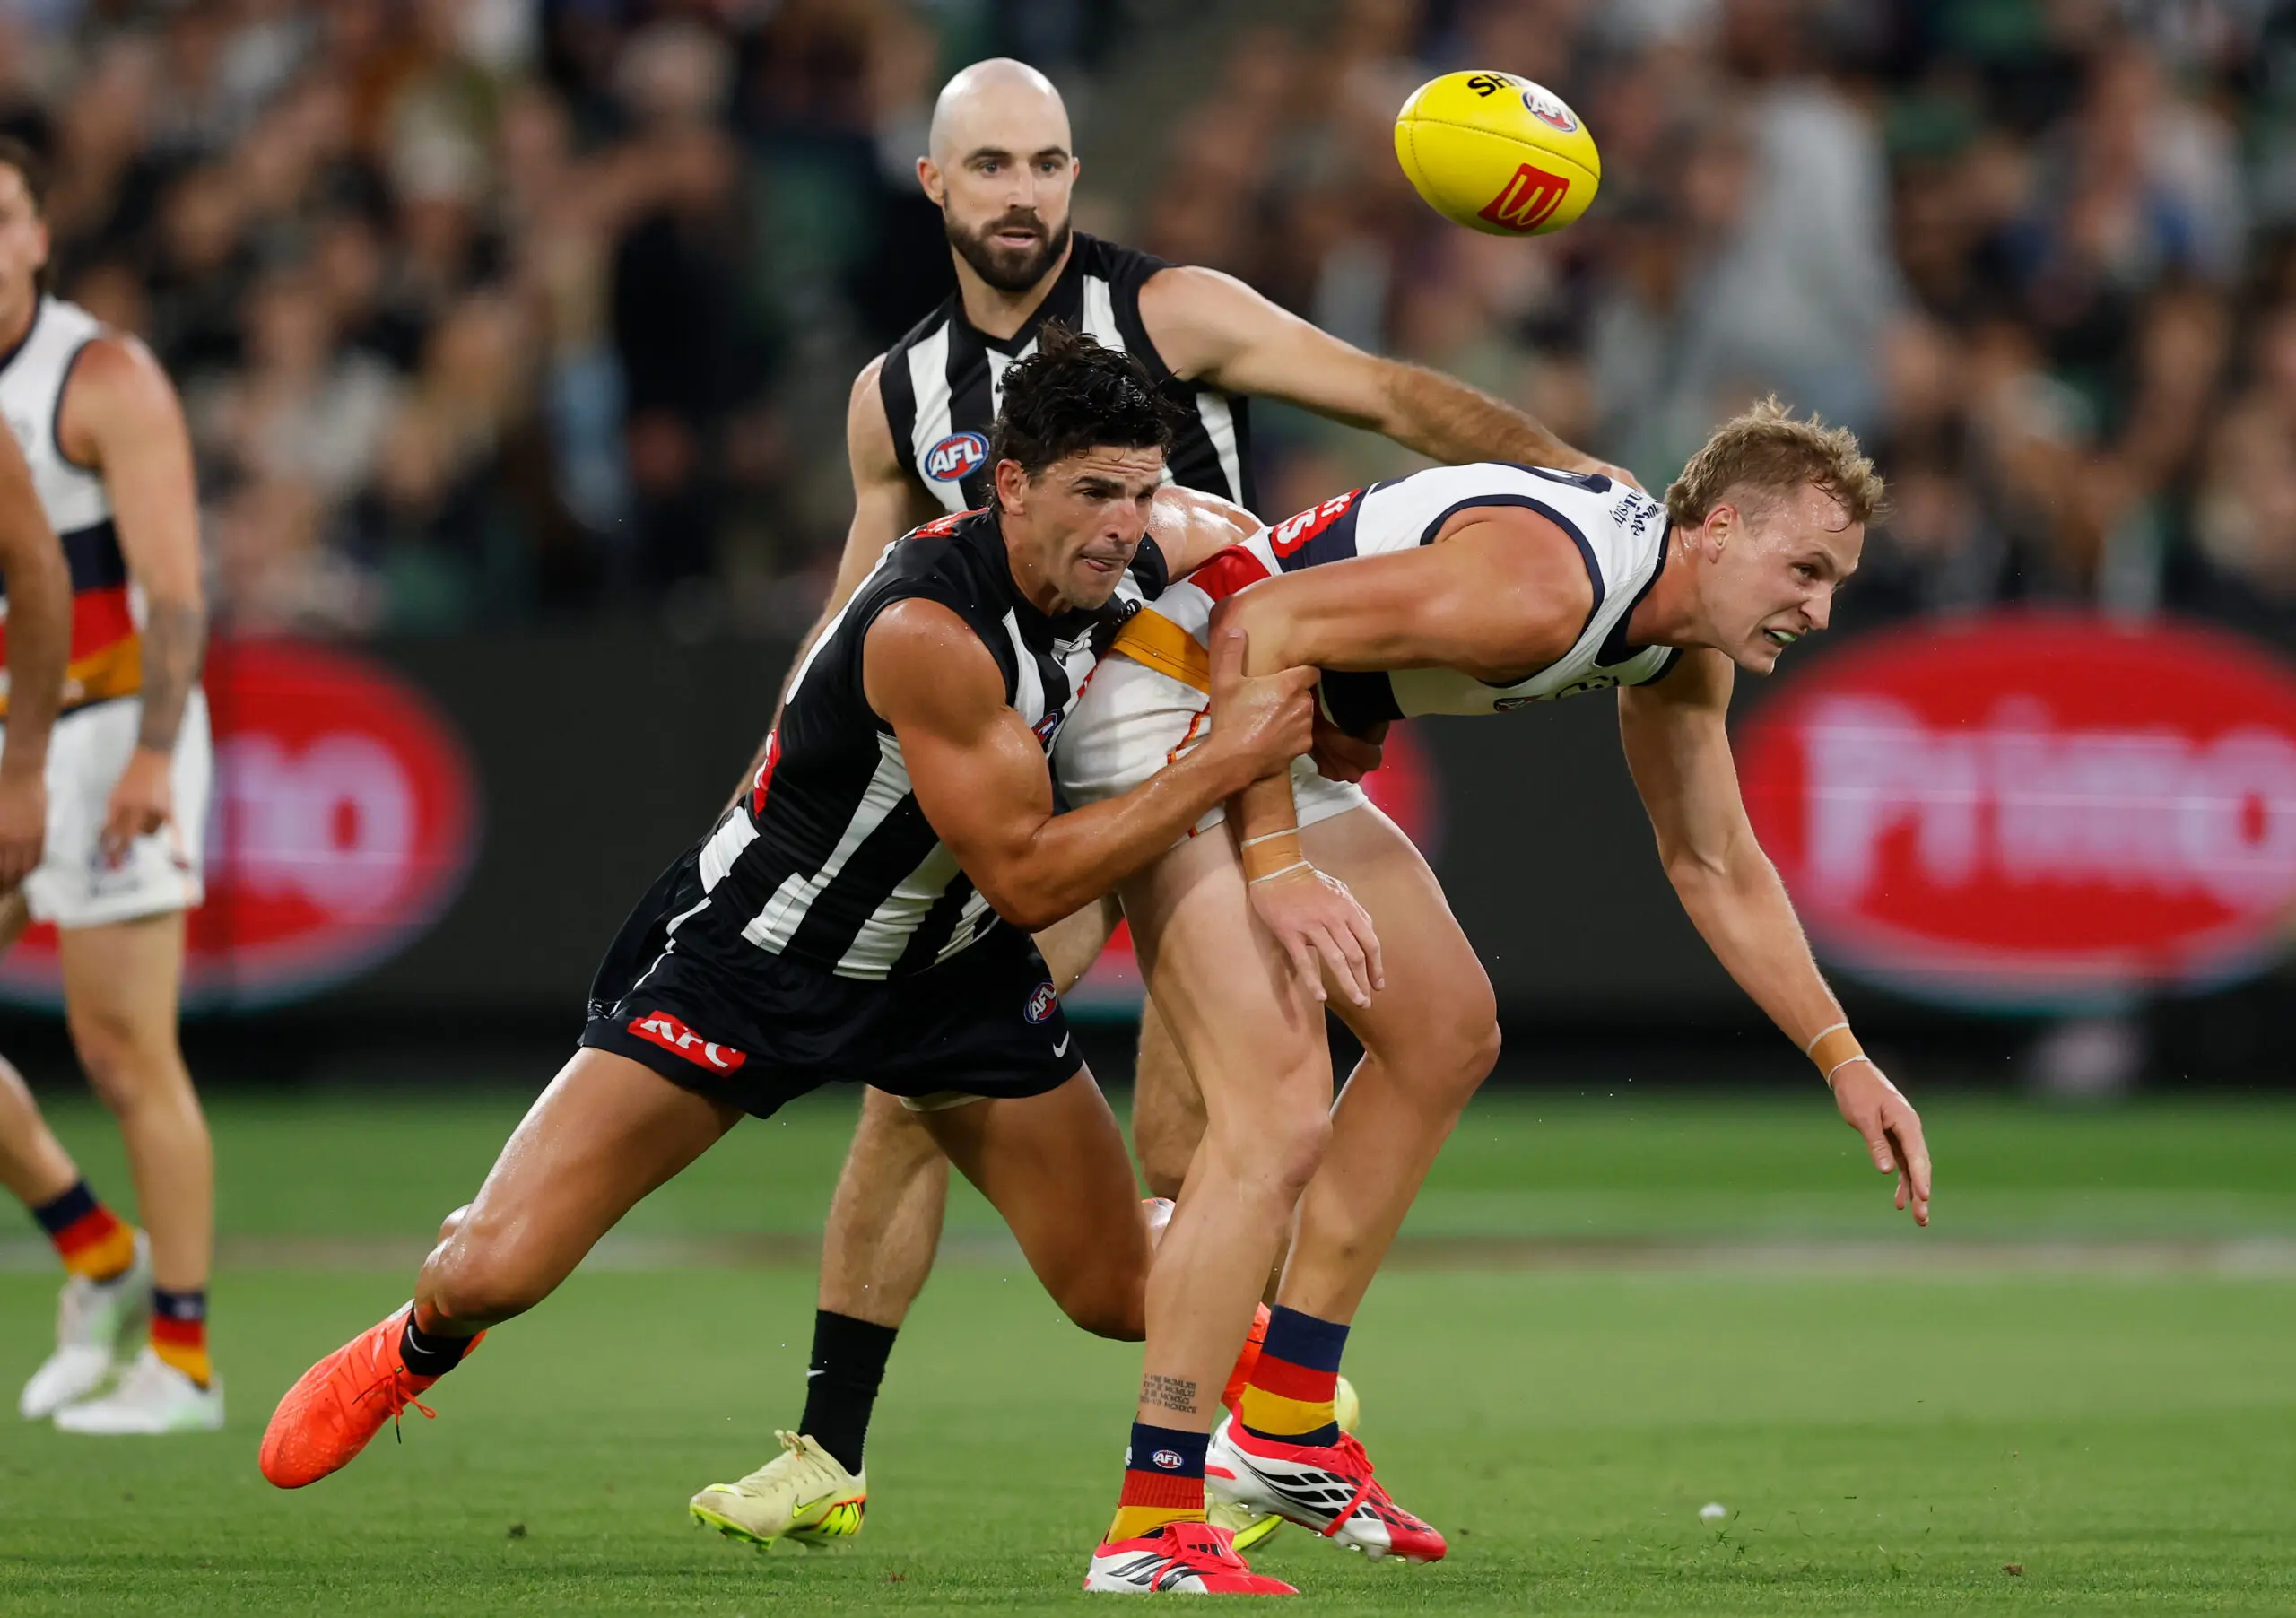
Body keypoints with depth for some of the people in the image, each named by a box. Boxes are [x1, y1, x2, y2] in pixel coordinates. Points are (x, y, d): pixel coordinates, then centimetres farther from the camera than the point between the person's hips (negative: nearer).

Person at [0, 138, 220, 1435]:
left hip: (106, 732, -7)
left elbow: (176, 586, -16)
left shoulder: (104, 378, -9)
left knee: (128, 1055, -7)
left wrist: (152, 754, -28)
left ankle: (181, 1362, 0)